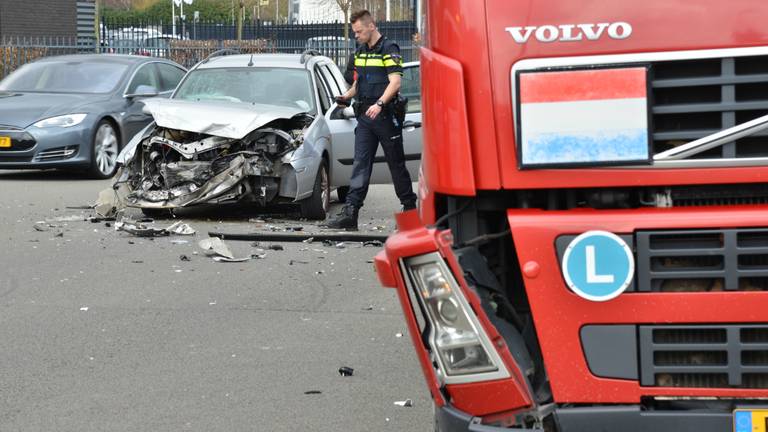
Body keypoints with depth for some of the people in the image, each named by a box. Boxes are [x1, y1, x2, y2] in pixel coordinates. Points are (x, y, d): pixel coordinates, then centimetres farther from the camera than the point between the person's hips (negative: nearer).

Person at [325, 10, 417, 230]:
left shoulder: (389, 49, -7)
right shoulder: (360, 52, 16)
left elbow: (395, 82, -17)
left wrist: (380, 104, -31)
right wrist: (347, 96, 7)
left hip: (385, 115, -6)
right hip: (365, 115, 7)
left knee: (396, 163, 3)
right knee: (360, 163, -1)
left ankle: (410, 207, 15)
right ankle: (350, 212, -7)